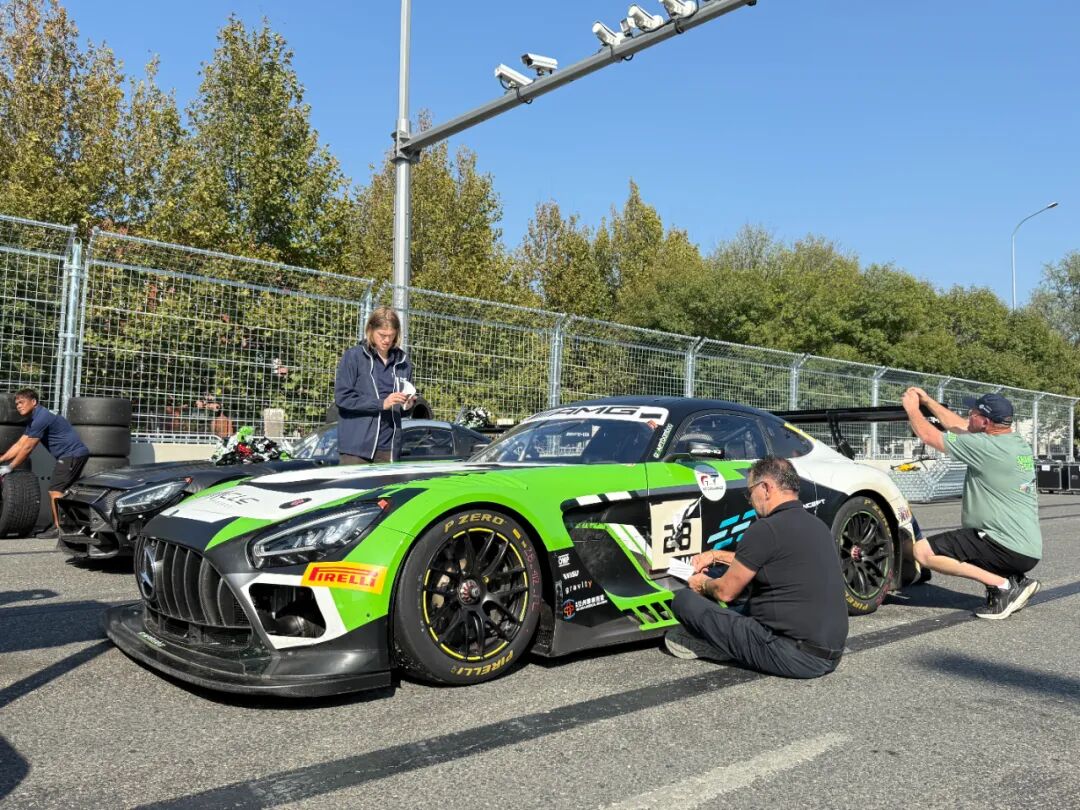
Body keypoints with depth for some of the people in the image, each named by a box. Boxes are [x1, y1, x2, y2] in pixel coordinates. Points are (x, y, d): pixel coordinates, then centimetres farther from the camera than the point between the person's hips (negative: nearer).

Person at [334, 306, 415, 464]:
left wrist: (408, 403, -1)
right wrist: (381, 403, -16)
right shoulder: (353, 356, -1)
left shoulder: (402, 361, 12)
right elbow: (341, 397, -8)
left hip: (388, 447, 4)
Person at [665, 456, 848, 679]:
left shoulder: (766, 529, -16)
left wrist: (703, 585, 16)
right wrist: (716, 555, 29)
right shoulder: (818, 526, 11)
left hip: (795, 658, -9)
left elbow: (725, 592, -5)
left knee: (685, 601, -9)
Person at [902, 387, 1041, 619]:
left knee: (923, 551, -13)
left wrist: (912, 408, 7)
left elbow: (929, 435, -10)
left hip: (1009, 550, -9)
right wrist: (927, 401, 23)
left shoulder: (986, 447, -18)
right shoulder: (1019, 444, 10)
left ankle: (1003, 585, -12)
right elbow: (960, 427, 20)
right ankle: (1014, 579, 12)